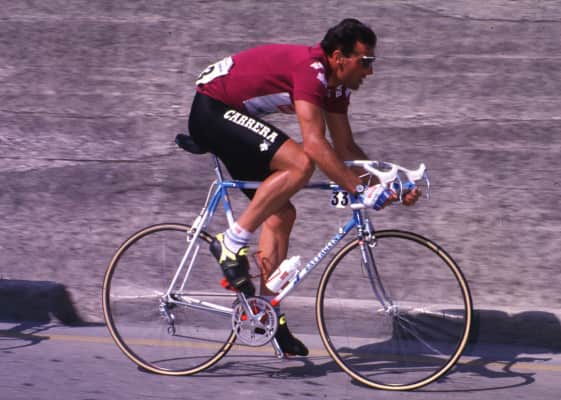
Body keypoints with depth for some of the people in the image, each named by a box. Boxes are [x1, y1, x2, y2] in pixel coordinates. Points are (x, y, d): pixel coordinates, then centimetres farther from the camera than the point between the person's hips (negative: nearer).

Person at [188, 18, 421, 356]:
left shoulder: (336, 84, 4)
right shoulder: (310, 69, -26)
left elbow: (346, 147, 9)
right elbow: (314, 143, -34)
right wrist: (361, 190, -36)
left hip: (230, 118, 10)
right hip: (211, 109, -10)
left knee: (281, 213, 6)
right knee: (299, 163, -27)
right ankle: (232, 243, -20)